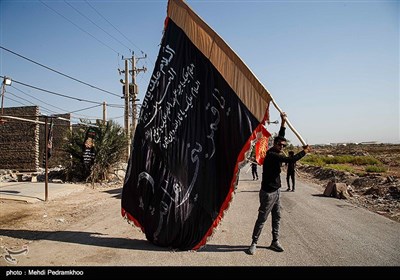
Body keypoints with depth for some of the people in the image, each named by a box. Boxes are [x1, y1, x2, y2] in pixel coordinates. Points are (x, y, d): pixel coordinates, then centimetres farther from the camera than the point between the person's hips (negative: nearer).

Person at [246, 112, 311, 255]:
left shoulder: (274, 152, 6)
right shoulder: (272, 155, -20)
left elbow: (280, 137, 18)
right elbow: (290, 160, -23)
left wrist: (283, 123, 12)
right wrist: (304, 151, -9)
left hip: (276, 191, 9)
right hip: (268, 192, -9)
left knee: (277, 217, 13)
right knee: (262, 219, -1)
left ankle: (275, 241, 23)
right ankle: (254, 243, 9)